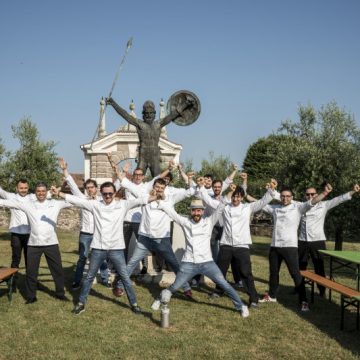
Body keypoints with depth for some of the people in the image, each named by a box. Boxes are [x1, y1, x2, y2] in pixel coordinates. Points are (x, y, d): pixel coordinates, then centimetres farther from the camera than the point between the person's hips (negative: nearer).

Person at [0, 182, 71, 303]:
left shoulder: (55, 204, 3)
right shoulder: (28, 205, 4)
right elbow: (11, 203, 1)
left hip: (51, 243, 0)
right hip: (33, 244, 1)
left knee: (57, 269, 9)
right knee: (31, 271, 8)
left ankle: (60, 293, 27)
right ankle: (31, 296, 23)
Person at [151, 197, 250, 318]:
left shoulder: (209, 222, -1)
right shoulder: (185, 222, 1)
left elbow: (220, 209, -9)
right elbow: (171, 211, -1)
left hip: (207, 262, 0)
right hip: (189, 263, 0)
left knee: (224, 284, -6)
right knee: (174, 287, 8)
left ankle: (241, 306, 8)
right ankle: (160, 300, 35)